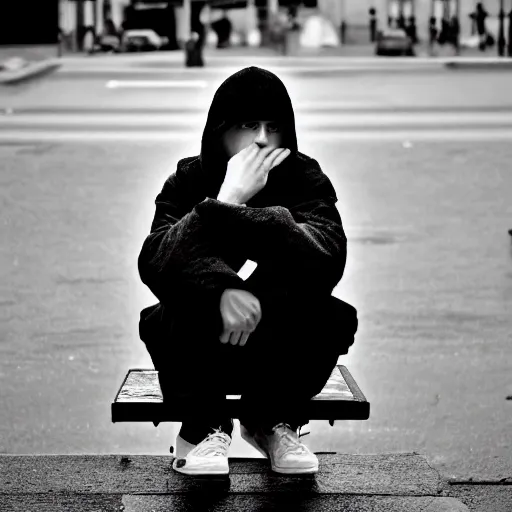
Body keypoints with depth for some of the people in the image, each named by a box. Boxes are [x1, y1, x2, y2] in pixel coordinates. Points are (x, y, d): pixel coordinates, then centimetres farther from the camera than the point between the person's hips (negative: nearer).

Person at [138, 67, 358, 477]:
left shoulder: (305, 178, -5)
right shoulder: (189, 180, -5)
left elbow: (329, 253, -27)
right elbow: (153, 261, -22)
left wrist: (228, 213, -36)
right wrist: (221, 289, -41)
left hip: (283, 352, 1)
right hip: (202, 353, -1)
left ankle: (274, 421, -1)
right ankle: (204, 427, -7)